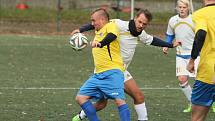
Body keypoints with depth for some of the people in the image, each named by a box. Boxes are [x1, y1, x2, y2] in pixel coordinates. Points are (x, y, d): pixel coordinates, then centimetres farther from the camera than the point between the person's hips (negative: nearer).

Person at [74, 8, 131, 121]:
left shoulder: (110, 26, -3)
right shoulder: (98, 32, 23)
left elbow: (112, 36, -27)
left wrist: (100, 43, -44)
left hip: (112, 72, -9)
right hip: (98, 74, 9)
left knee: (119, 100, -21)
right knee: (80, 97, 0)